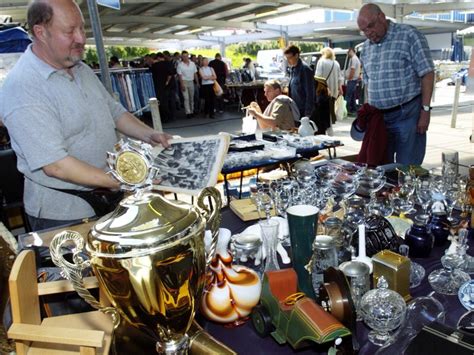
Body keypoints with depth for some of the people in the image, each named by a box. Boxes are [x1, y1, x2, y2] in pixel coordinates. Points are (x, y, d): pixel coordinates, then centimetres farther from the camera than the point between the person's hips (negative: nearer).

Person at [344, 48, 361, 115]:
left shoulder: (353, 59, -14)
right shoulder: (356, 59, 20)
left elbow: (352, 70, -21)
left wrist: (349, 78, -17)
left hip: (352, 80, -11)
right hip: (354, 80, 11)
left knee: (348, 96, -12)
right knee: (352, 96, 12)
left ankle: (347, 110, -13)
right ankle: (354, 110, 15)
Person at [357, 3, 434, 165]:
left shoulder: (409, 35, -7)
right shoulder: (366, 46, 11)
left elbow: (427, 74, -9)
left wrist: (425, 110, -14)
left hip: (407, 114, -6)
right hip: (378, 116, 6)